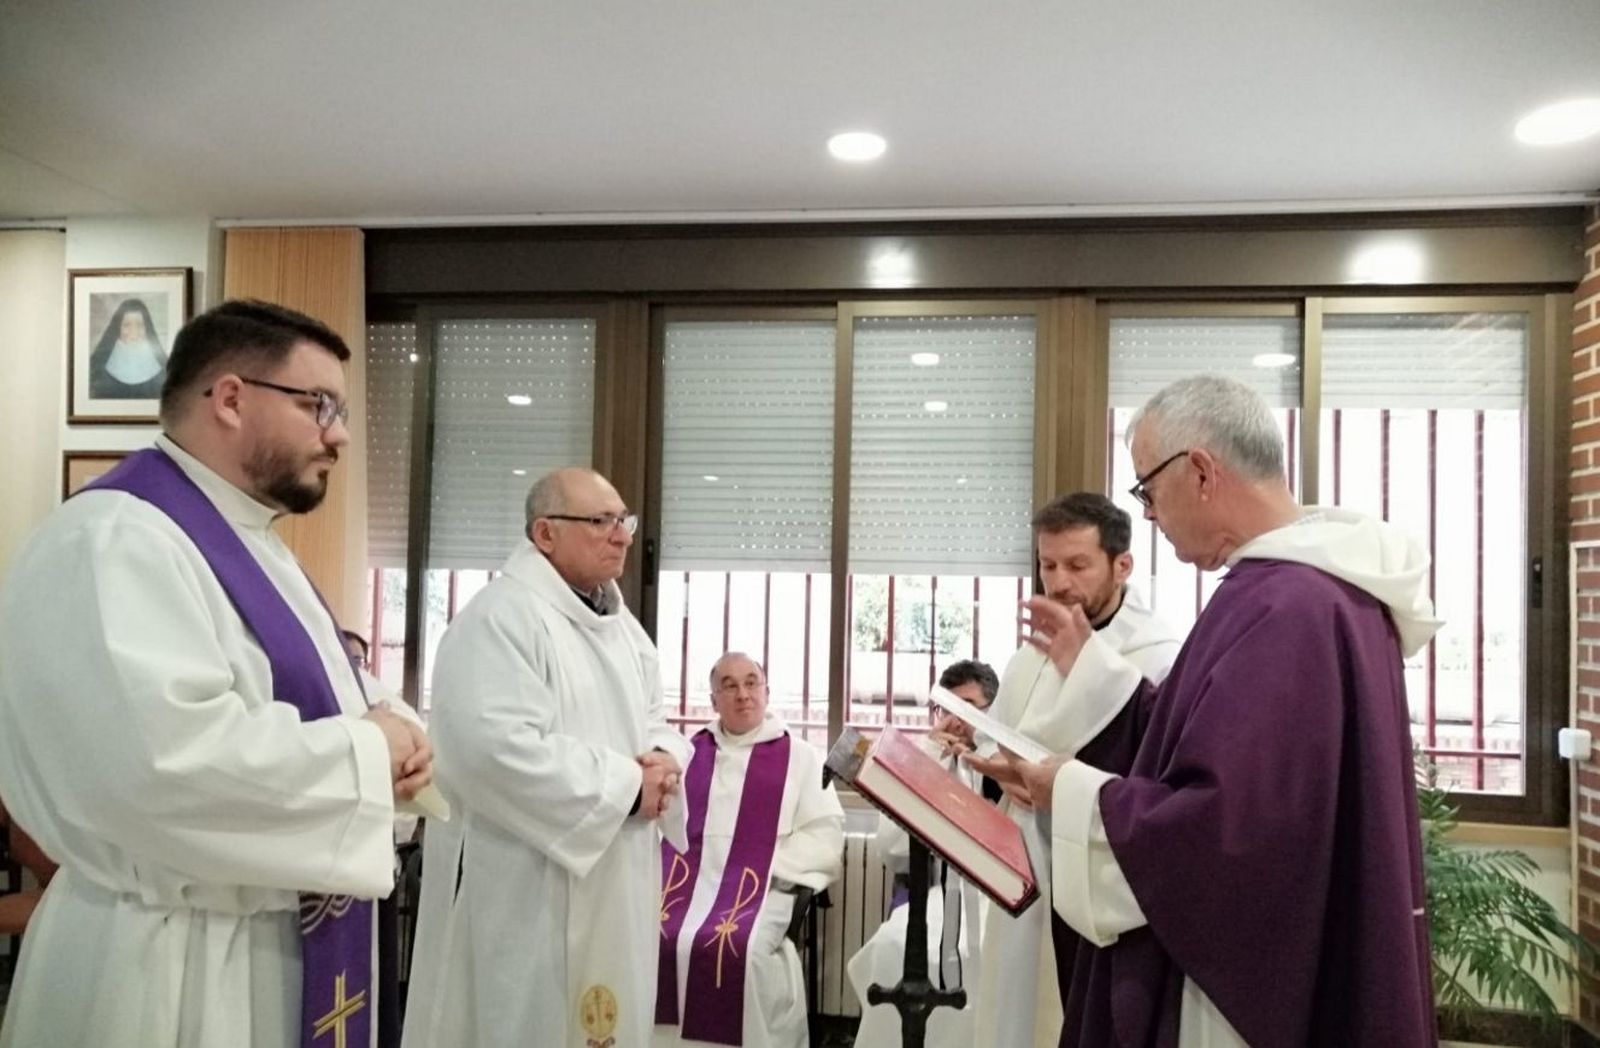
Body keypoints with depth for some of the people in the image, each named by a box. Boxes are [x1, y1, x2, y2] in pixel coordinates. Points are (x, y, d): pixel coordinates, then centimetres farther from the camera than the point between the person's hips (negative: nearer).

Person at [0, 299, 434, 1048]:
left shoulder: (248, 545, 13)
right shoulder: (116, 541, -20)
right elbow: (170, 759, -34)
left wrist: (388, 748, -2)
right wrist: (364, 751, -20)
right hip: (171, 965, -10)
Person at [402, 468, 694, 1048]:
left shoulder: (622, 625, 14)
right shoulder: (501, 617, -16)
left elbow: (657, 725, 20)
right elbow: (496, 750, -27)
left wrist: (664, 762, -5)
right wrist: (625, 784, -19)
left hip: (613, 888, 8)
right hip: (524, 893, -8)